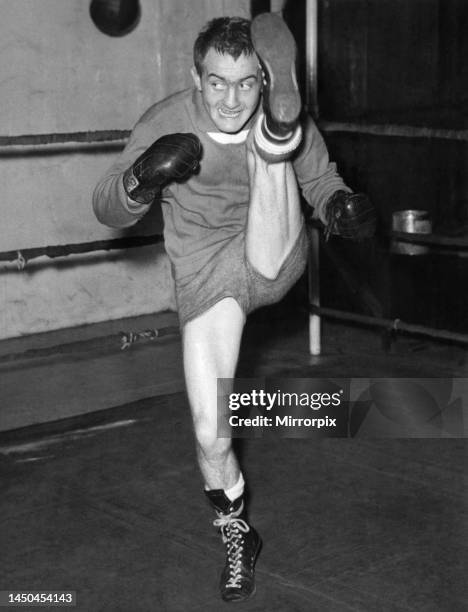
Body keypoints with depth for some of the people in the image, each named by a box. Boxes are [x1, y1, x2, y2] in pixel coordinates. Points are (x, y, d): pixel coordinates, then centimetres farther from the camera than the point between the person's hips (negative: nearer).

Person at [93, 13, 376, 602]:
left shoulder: (288, 122, -13)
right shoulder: (167, 122, -14)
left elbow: (321, 181, 5)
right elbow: (108, 210, -7)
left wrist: (342, 205, -19)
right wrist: (142, 178, -30)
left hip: (273, 263, 0)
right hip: (206, 278, 0)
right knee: (210, 434, 4)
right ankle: (237, 533, 25)